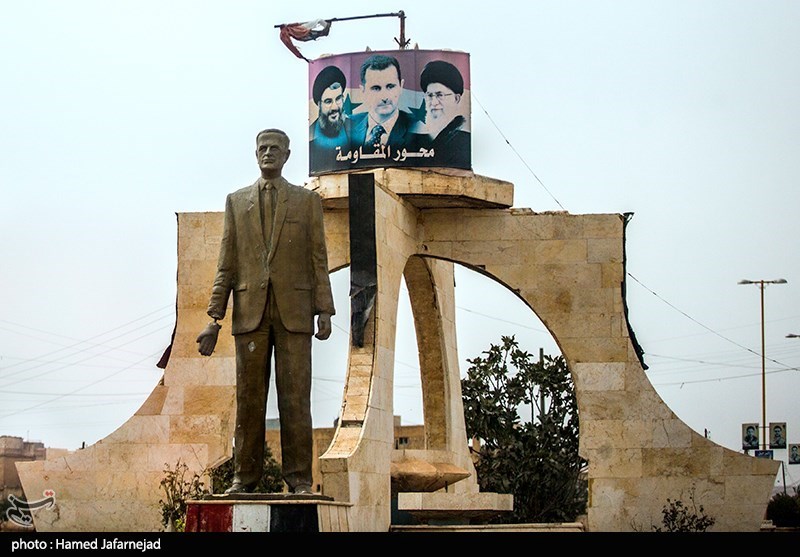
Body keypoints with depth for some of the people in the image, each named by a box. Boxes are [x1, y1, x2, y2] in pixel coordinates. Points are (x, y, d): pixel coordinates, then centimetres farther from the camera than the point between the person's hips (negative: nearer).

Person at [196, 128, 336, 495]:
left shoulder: (307, 201, 11)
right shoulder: (236, 202, 15)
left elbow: (319, 259, 7)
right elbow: (226, 264, 12)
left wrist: (324, 311, -3)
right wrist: (214, 317, 4)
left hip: (294, 311, -1)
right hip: (250, 311, 1)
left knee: (295, 397, -5)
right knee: (249, 397, 1)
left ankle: (298, 478, -3)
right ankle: (244, 476, 5)